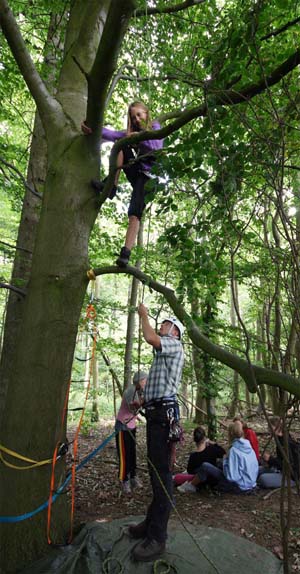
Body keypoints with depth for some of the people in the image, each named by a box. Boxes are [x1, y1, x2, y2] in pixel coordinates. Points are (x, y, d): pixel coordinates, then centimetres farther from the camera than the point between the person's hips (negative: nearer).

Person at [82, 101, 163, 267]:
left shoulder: (155, 128, 9)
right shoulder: (130, 132, 15)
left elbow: (158, 147, -11)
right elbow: (112, 134, -7)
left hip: (148, 174, -4)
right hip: (135, 172, 4)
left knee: (135, 213, -24)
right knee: (119, 144, -14)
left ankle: (126, 253, -31)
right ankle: (111, 186, -20)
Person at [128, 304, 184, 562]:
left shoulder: (175, 345, -4)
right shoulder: (163, 353, 26)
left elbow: (150, 338, -23)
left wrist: (144, 315, -7)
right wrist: (143, 400, 19)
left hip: (164, 412, -10)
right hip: (155, 412, 10)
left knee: (162, 472, -10)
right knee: (156, 470, 15)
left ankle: (157, 537, -6)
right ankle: (152, 522, 26)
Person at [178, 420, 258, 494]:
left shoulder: (234, 450, -21)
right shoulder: (249, 447, 1)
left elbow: (230, 476, -25)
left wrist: (225, 460, -9)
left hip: (239, 487, -8)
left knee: (205, 466, -8)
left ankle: (191, 486, 13)